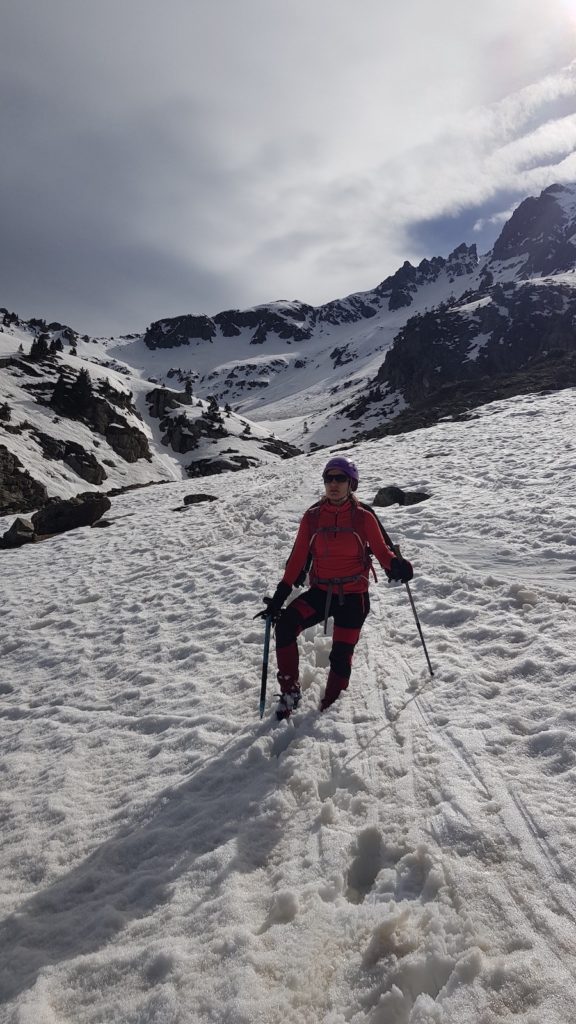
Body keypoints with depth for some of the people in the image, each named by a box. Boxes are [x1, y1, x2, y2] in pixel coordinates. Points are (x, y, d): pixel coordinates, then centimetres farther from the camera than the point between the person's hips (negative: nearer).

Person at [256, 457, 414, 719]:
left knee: (341, 657, -3)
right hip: (321, 592, 2)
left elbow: (382, 550, -2)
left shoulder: (363, 516, -5)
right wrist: (279, 596, -1)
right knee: (285, 625, -21)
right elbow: (298, 558, 3)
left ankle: (328, 707, 23)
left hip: (353, 596, -2)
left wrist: (397, 565, -26)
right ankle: (290, 691, -6)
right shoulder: (312, 516, 1)